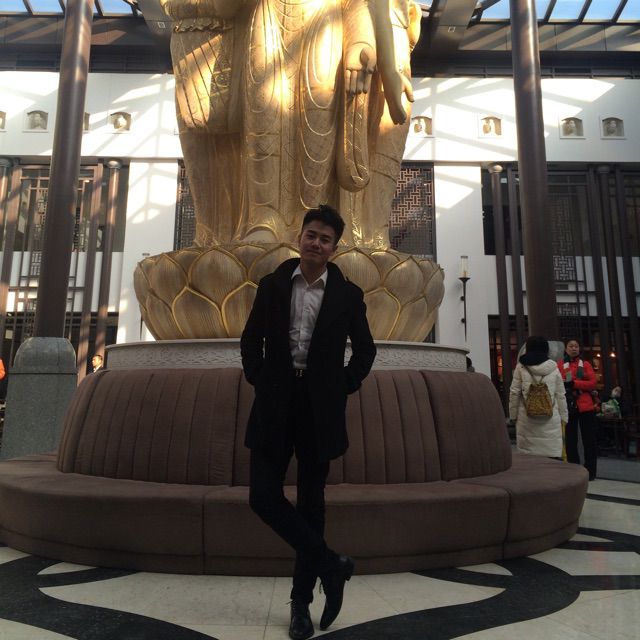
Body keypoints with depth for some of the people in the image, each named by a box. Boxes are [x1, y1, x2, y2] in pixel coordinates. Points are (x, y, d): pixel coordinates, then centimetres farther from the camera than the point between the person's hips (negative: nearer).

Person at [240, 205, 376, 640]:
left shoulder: (348, 294, 1)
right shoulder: (272, 285, 5)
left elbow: (365, 349, 10)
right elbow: (251, 340, 12)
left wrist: (345, 388, 1)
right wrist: (259, 381, 1)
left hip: (320, 406, -1)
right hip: (276, 404, 2)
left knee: (311, 501, 9)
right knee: (264, 495, -5)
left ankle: (302, 600, 28)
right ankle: (331, 564, 15)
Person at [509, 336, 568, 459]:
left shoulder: (521, 367, 1)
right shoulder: (553, 368, 7)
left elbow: (514, 393, 0)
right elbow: (560, 395, 9)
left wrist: (513, 415, 8)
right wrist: (564, 417, 16)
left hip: (527, 418, -1)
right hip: (550, 419, 2)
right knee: (553, 455, 4)